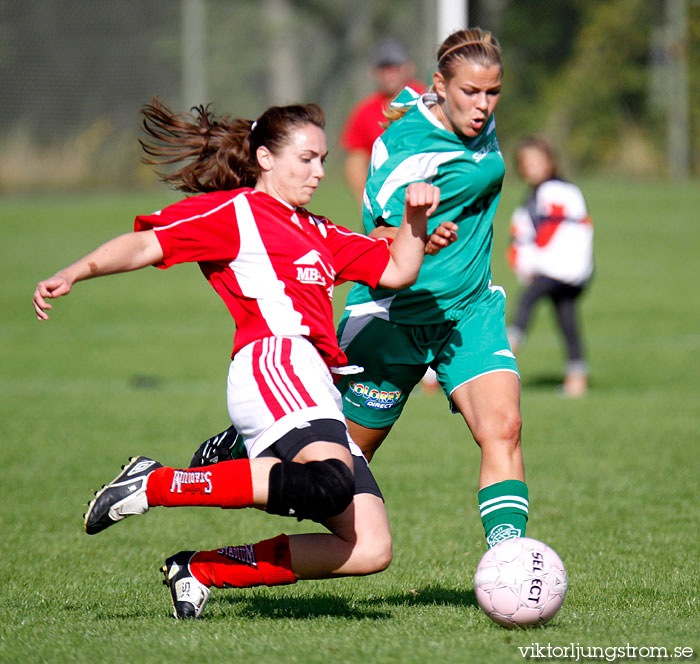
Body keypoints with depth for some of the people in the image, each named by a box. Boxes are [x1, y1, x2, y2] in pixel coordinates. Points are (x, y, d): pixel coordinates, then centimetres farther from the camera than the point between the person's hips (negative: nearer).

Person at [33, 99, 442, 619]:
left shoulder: (319, 234, 32)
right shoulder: (234, 210, 10)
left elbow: (397, 271, 29)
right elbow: (147, 244, 0)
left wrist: (415, 220, 10)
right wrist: (73, 274, -13)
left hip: (317, 393, 8)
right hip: (273, 360, -8)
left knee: (371, 550, -4)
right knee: (331, 483, -36)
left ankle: (202, 570, 2)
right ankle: (156, 486, -24)